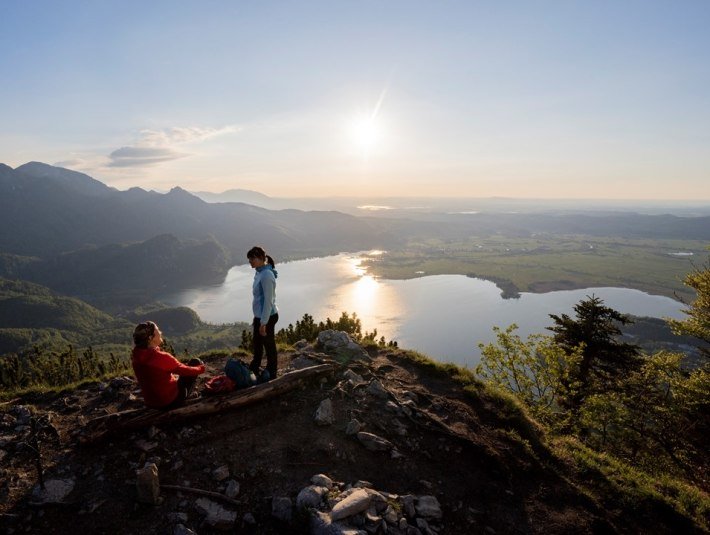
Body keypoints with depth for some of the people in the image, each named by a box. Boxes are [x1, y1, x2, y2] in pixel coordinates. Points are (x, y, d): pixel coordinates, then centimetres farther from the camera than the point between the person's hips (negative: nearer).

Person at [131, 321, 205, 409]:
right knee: (196, 362, 5)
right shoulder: (161, 357, -29)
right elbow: (185, 370, -11)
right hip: (171, 402, -7)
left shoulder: (135, 357, -8)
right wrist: (201, 368, 6)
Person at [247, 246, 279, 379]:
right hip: (260, 316, 10)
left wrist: (263, 323, -21)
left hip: (267, 317, -10)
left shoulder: (266, 275, -21)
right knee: (257, 346, 23)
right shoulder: (259, 273, 9)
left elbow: (268, 301, -22)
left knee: (269, 347, 5)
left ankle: (271, 377, 20)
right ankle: (253, 373, 40)